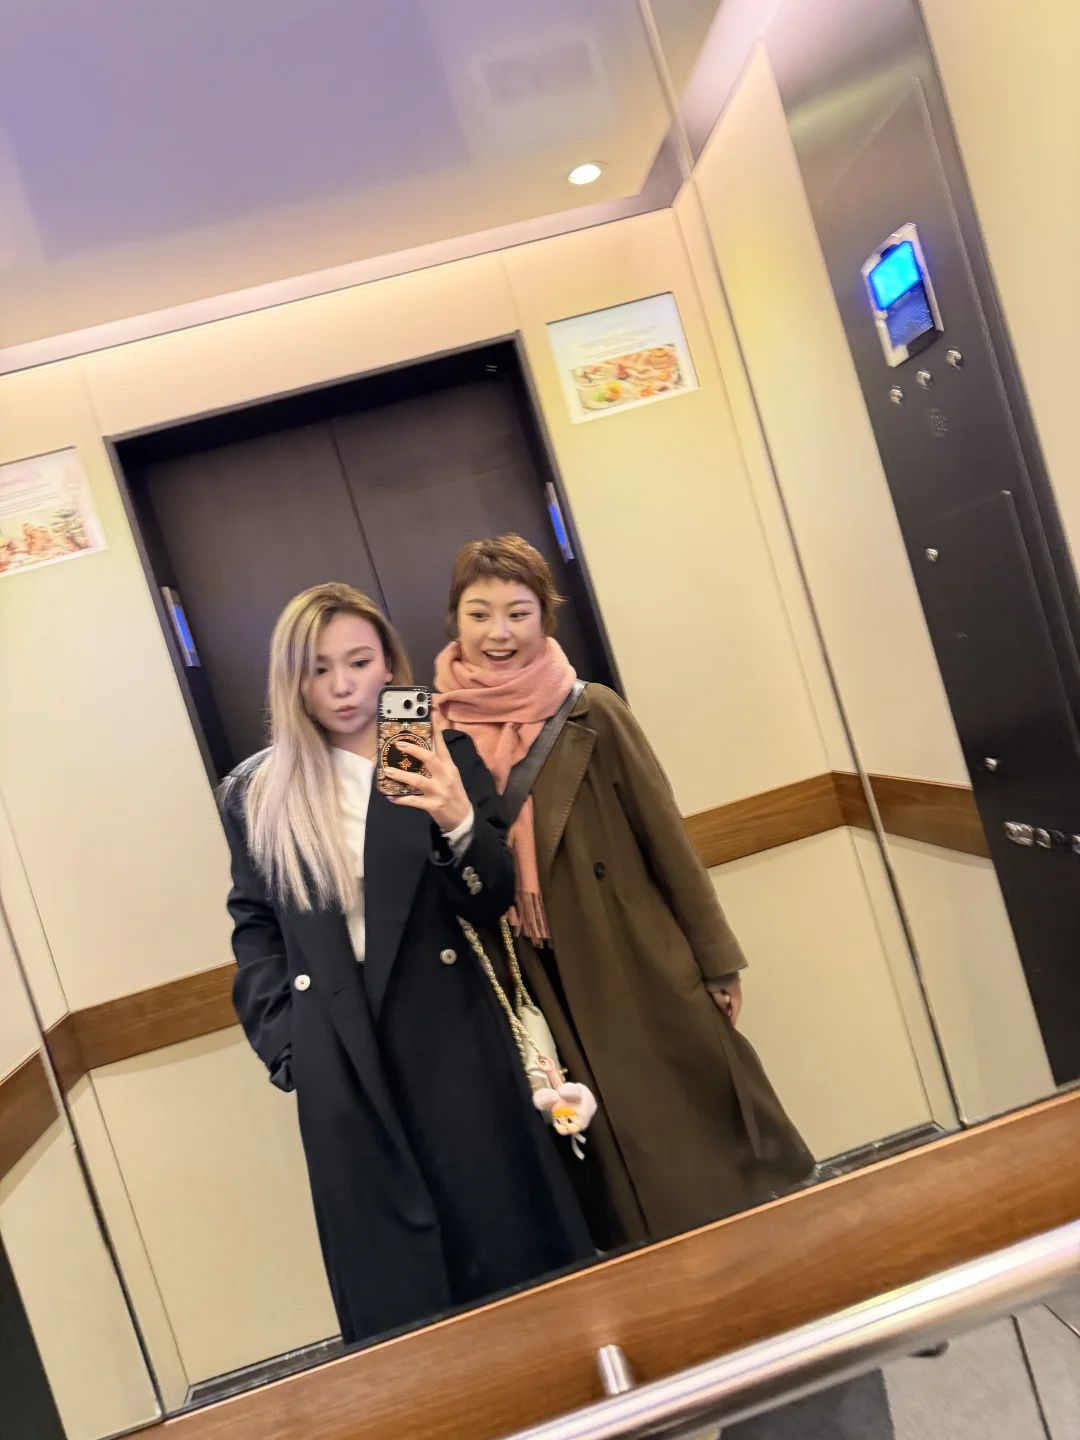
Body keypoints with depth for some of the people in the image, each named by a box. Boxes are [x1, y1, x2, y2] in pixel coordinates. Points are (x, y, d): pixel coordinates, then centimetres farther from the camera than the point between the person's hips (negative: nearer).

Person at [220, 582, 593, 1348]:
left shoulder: (444, 755, -1)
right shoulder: (254, 793, 4)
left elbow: (493, 902, -4)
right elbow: (255, 930, 11)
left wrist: (458, 823, -24)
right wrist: (283, 1042, 0)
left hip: (454, 1042, -1)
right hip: (340, 1067, 1)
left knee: (514, 1242, 12)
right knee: (393, 1282, 12)